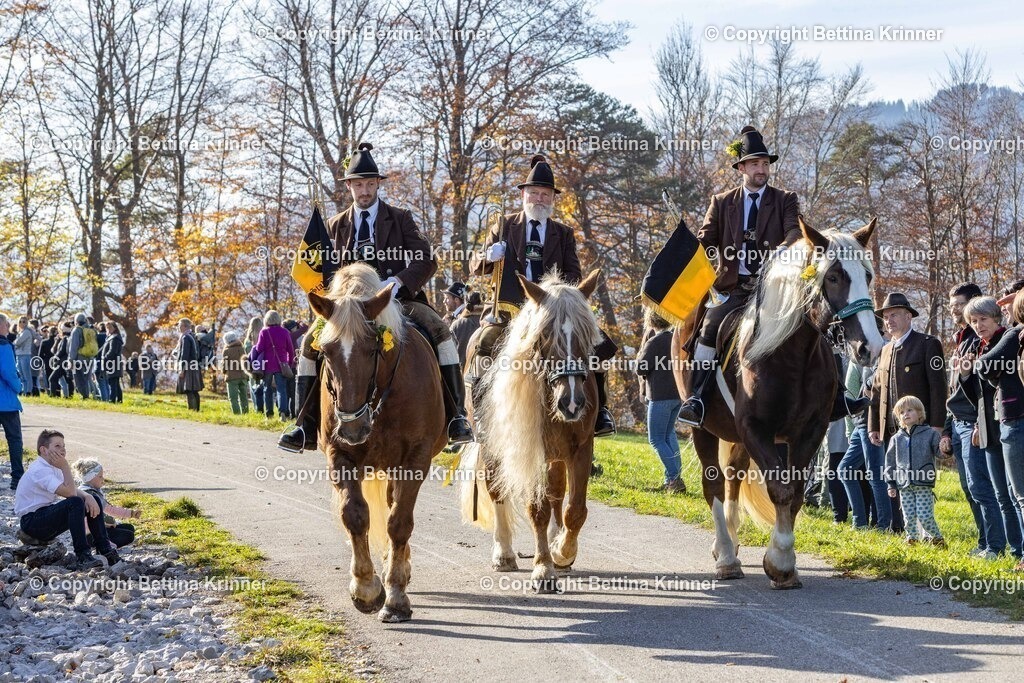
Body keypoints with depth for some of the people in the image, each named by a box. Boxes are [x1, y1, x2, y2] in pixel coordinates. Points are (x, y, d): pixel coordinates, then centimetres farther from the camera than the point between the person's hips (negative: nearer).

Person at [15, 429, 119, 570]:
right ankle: (82, 557, -32)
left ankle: (105, 550, 5)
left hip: (46, 514, 10)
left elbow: (74, 490, 9)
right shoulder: (40, 470, -21)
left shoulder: (52, 467, 10)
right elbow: (70, 493, -28)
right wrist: (65, 467, -23)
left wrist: (88, 497, -11)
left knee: (92, 503, 3)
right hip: (31, 520, -10)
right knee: (75, 503, -31)